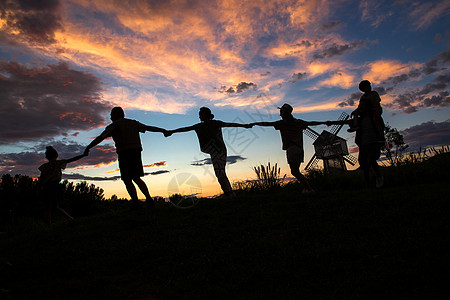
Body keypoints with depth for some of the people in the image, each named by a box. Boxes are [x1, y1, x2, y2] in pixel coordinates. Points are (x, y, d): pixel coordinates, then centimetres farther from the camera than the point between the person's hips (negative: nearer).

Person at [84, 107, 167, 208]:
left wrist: (88, 148, 6)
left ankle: (135, 202, -14)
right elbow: (149, 128, 23)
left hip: (124, 153, -5)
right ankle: (149, 198, -2)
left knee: (127, 180, -3)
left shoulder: (114, 126, 6)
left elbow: (100, 138, 1)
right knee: (136, 178, 13)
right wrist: (163, 130, 30)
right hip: (136, 151, 6)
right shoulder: (133, 123, 20)